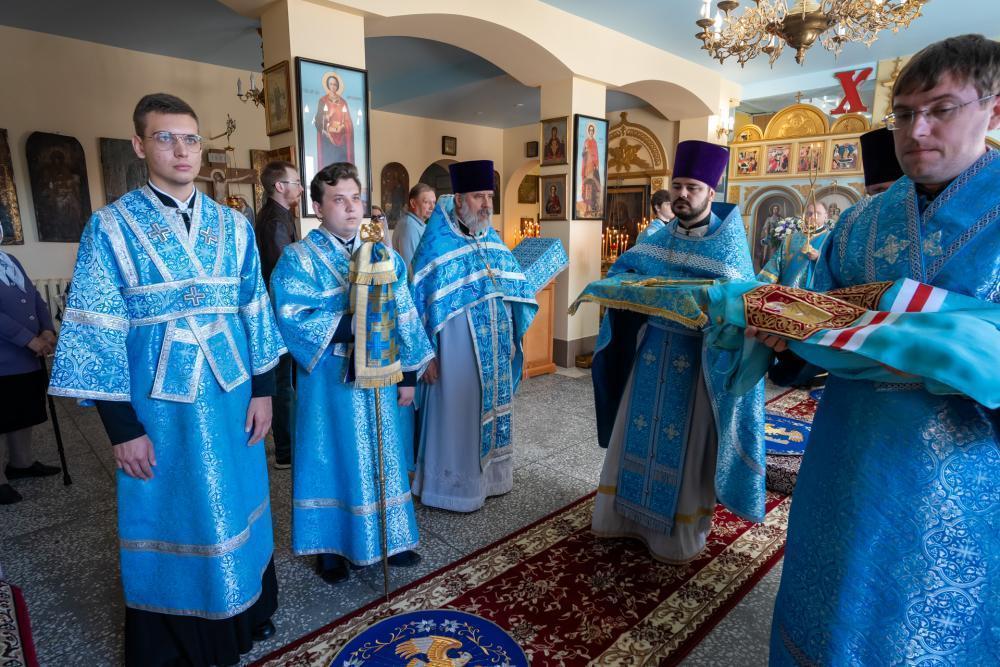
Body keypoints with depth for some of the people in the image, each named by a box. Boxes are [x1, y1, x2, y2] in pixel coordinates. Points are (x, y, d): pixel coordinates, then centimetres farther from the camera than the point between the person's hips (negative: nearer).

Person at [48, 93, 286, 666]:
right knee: (169, 515, 12)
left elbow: (255, 310, 6)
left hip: (232, 395, 3)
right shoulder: (111, 226, -5)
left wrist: (263, 390, 2)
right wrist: (123, 428, -9)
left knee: (236, 507, 16)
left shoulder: (234, 225, 4)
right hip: (159, 403, -2)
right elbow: (97, 332, -7)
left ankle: (246, 613, 41)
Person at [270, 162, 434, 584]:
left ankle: (389, 539, 32)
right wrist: (351, 322, -25)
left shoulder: (384, 255, 6)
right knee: (332, 458, 9)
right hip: (330, 379, -4)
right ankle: (330, 545, 29)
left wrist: (408, 374, 4)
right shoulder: (299, 259, -6)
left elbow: (403, 316, 6)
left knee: (382, 455, 14)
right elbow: (292, 318, -18)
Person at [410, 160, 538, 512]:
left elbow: (515, 287, 13)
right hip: (458, 346, -7)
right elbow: (421, 300, -12)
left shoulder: (492, 239, 8)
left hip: (496, 345, 7)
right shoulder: (437, 244, -10)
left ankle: (487, 476, 34)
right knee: (458, 413, 4)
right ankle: (455, 487, 21)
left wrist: (513, 338, 9)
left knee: (493, 408, 16)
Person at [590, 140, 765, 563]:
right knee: (638, 432, 12)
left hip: (698, 356, -5)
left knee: (686, 444, 4)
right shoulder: (660, 236, 7)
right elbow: (623, 268, 12)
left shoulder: (728, 243, -8)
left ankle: (678, 534, 22)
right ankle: (626, 514, 28)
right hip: (651, 349, 5)